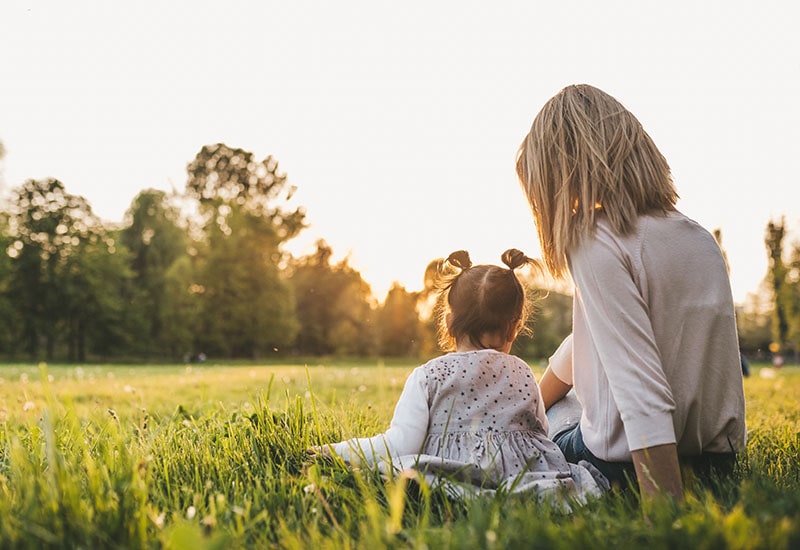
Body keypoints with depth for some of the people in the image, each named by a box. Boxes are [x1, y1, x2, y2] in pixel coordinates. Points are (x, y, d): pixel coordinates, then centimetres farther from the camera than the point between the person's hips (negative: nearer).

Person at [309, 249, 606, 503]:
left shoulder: (427, 377, -2)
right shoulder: (523, 373, 10)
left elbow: (400, 446, -9)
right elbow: (541, 433, 22)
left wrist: (336, 450, 4)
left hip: (454, 475, -4)